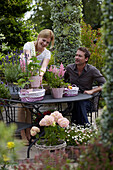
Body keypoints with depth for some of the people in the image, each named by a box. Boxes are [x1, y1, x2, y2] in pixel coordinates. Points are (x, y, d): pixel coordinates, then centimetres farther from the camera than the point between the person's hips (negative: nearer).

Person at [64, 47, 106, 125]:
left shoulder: (92, 70, -5)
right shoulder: (69, 67, 5)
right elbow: (64, 79, 26)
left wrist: (92, 91, -17)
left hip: (86, 99, -2)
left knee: (79, 104, -38)